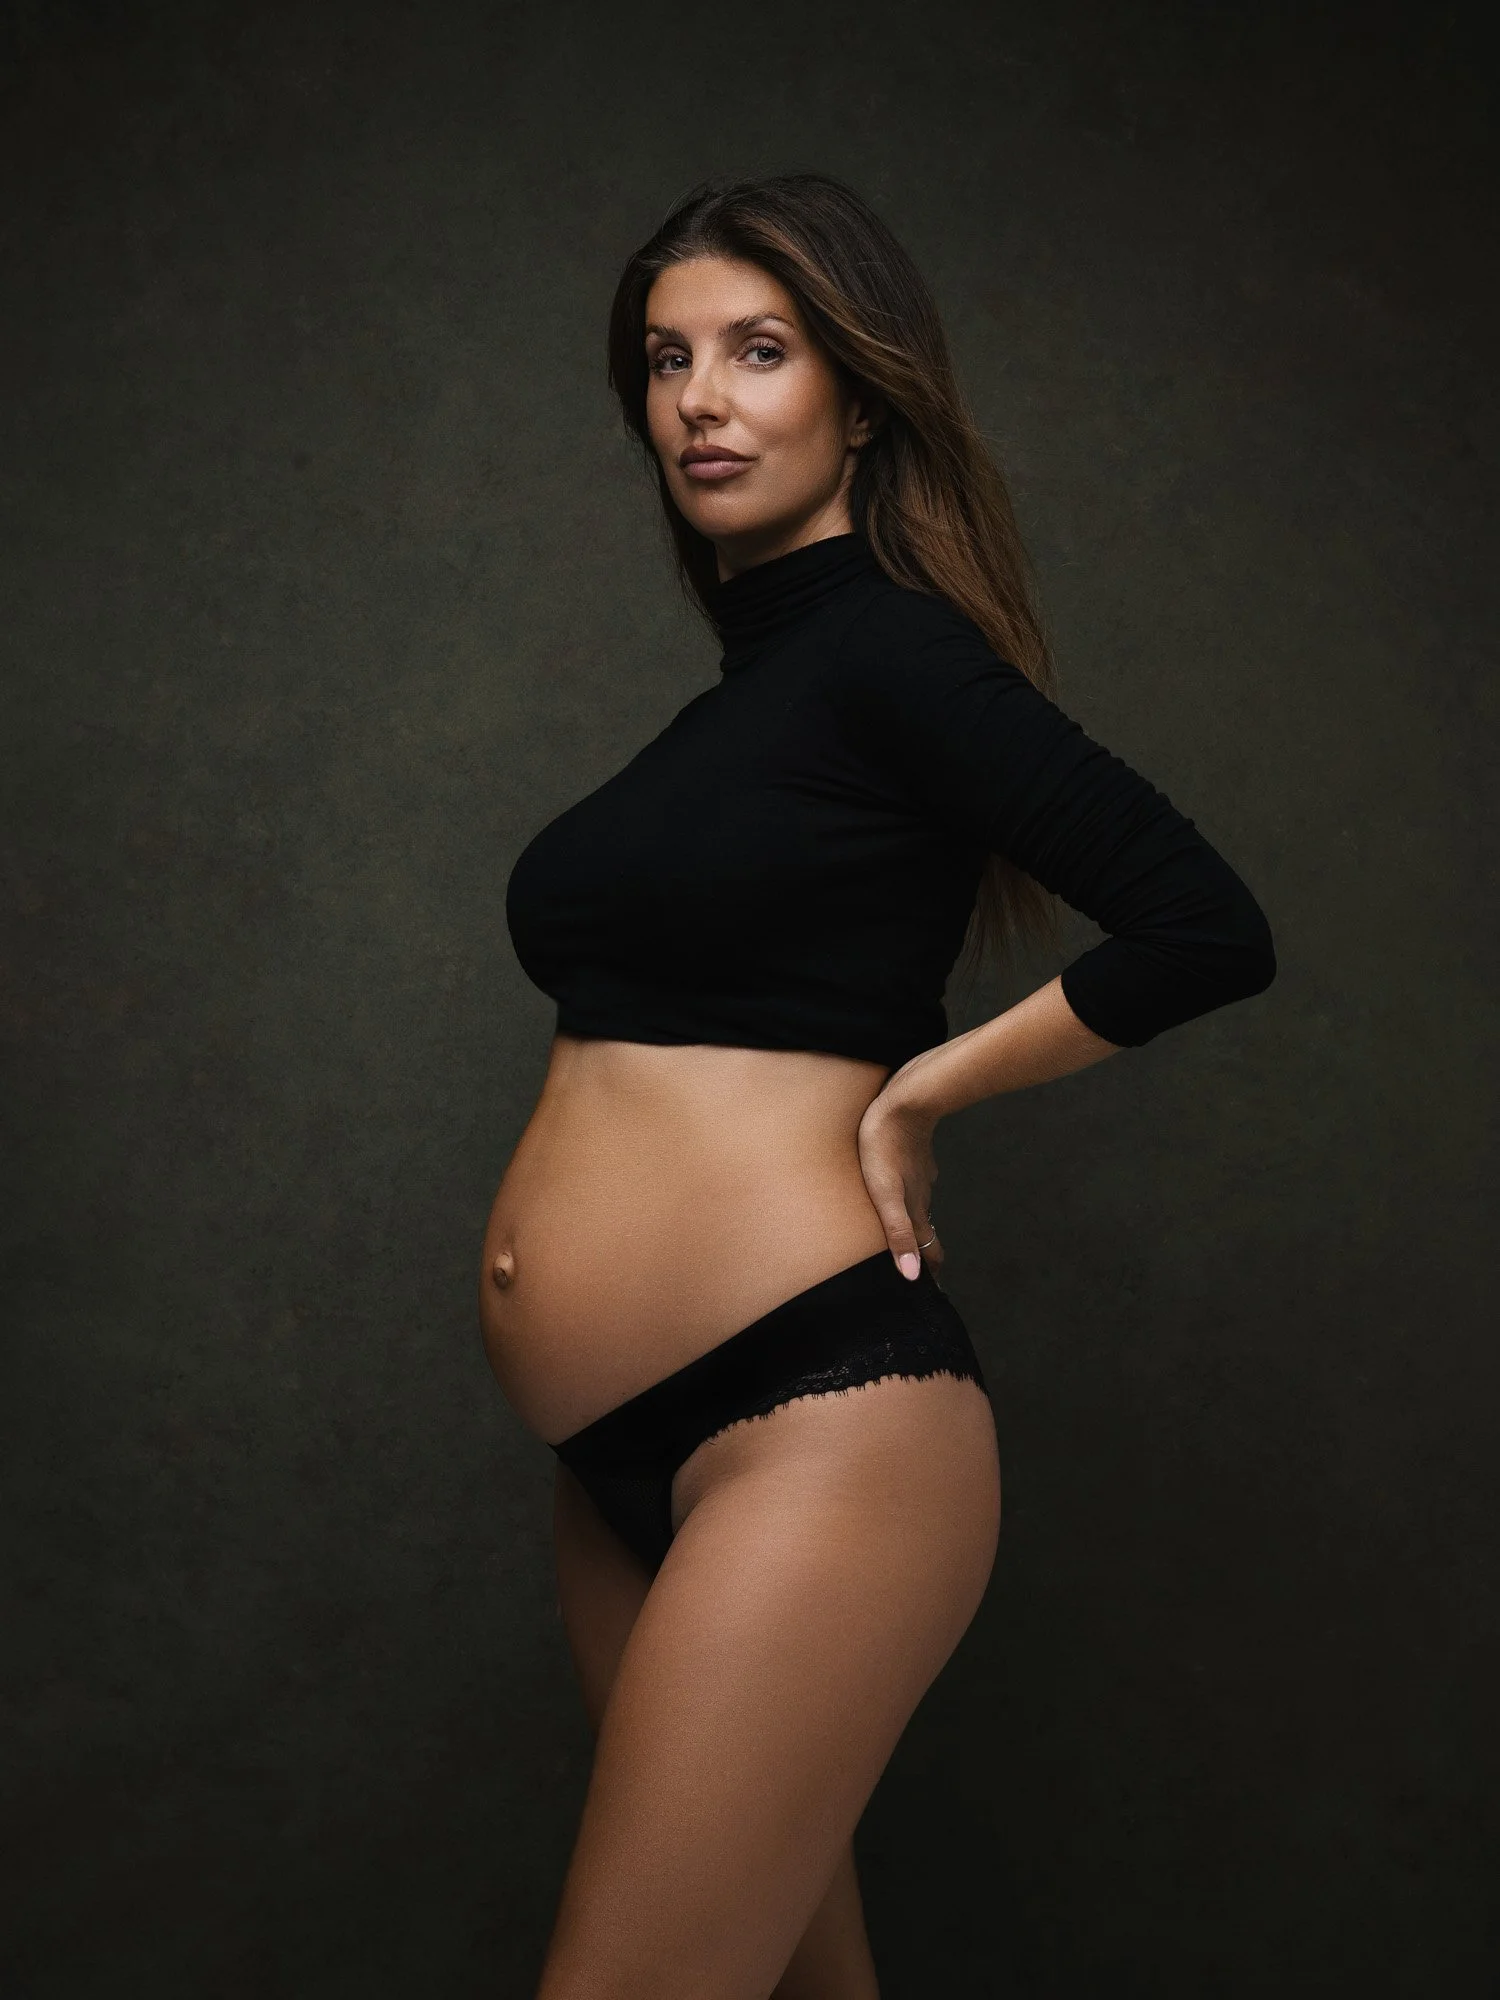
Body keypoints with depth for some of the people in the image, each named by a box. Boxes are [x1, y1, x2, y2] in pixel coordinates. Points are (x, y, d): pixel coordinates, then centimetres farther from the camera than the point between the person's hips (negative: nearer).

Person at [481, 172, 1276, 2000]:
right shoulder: (737, 689, 17)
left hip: (813, 1419, -9)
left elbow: (1208, 932, -16)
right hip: (628, 1458, 9)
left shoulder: (889, 648, -8)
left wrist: (916, 1093, -8)